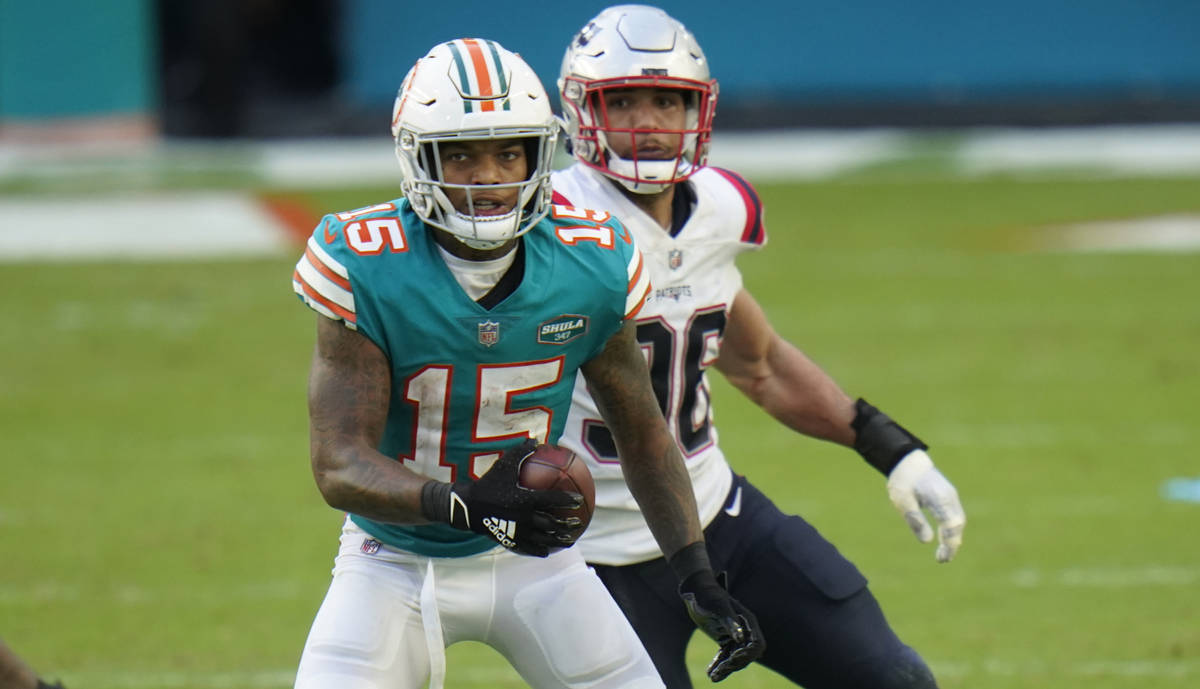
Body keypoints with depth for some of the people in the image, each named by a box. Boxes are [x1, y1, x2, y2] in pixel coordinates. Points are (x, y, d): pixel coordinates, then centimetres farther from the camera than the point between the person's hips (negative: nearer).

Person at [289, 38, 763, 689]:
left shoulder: (590, 266, -12)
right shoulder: (365, 271, -22)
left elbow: (641, 431, 3)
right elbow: (340, 464, -26)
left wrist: (698, 580, -5)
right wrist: (465, 504, -44)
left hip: (534, 556, 3)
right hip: (397, 558, -3)